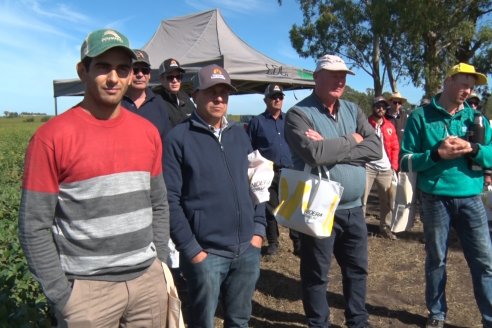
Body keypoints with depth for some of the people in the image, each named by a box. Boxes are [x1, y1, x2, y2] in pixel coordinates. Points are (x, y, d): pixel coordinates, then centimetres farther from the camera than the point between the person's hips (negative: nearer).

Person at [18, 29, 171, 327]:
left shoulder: (148, 132, 3)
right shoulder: (52, 137, -12)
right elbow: (34, 227, -9)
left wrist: (161, 263, 7)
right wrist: (62, 296, -9)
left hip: (149, 280, 4)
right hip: (87, 288, -4)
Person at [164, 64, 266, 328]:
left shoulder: (239, 133, 9)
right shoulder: (179, 137, -9)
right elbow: (171, 199, -12)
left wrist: (259, 228, 6)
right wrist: (191, 249, -13)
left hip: (248, 250, 5)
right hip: (205, 253, -5)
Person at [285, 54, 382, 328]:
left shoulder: (353, 110, 8)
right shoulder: (299, 113, -10)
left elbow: (376, 149, -4)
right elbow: (314, 153, -27)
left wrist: (331, 149, -17)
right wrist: (351, 141, -11)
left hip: (353, 208, 6)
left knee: (358, 270, 20)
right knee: (317, 275, 10)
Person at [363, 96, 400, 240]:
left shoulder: (390, 126, 12)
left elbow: (395, 147, 12)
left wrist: (394, 165, 3)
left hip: (386, 169, 4)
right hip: (367, 167, -4)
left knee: (388, 200, 10)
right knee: (361, 199, -3)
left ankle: (385, 227, 24)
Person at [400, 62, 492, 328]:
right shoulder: (421, 117, -2)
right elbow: (406, 160, -6)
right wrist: (437, 154, -19)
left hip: (470, 199, 3)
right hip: (435, 199, -2)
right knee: (436, 259, 12)